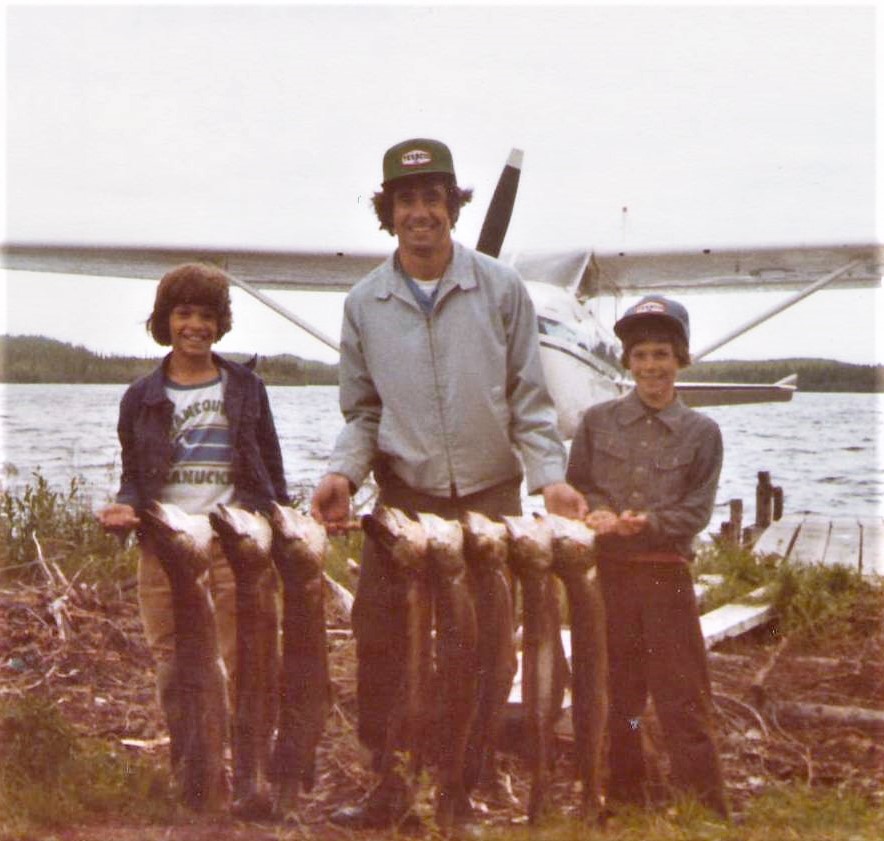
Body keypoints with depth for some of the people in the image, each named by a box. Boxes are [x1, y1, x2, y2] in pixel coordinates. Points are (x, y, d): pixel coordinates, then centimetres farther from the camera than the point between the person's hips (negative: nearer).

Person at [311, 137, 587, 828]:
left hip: (491, 497, -1)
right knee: (380, 638, -3)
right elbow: (363, 411, 9)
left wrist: (549, 476, -13)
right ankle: (388, 786, 12)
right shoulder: (364, 303, 4)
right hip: (404, 498, 1)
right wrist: (344, 473, -9)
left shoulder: (501, 289, -1)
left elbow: (529, 401, 1)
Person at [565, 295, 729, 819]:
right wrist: (599, 515, -15)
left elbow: (698, 511, -2)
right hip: (608, 572, 2)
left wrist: (649, 522, -19)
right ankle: (625, 803, 24)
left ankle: (708, 811, 9)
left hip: (667, 575, -2)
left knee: (683, 697, -2)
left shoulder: (702, 432, 3)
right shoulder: (597, 421, 6)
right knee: (615, 694, 10)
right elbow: (575, 488, 5)